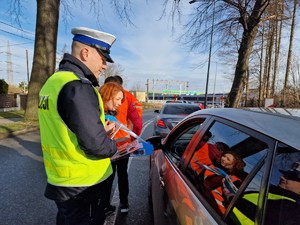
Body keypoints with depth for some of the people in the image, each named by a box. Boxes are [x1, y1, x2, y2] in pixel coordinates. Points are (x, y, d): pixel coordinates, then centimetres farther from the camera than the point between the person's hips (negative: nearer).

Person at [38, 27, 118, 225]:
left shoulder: (53, 81, 7)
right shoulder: (77, 87, -25)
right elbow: (96, 146, -28)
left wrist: (100, 129, 6)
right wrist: (113, 146, -6)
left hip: (60, 179, 9)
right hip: (81, 185, -9)